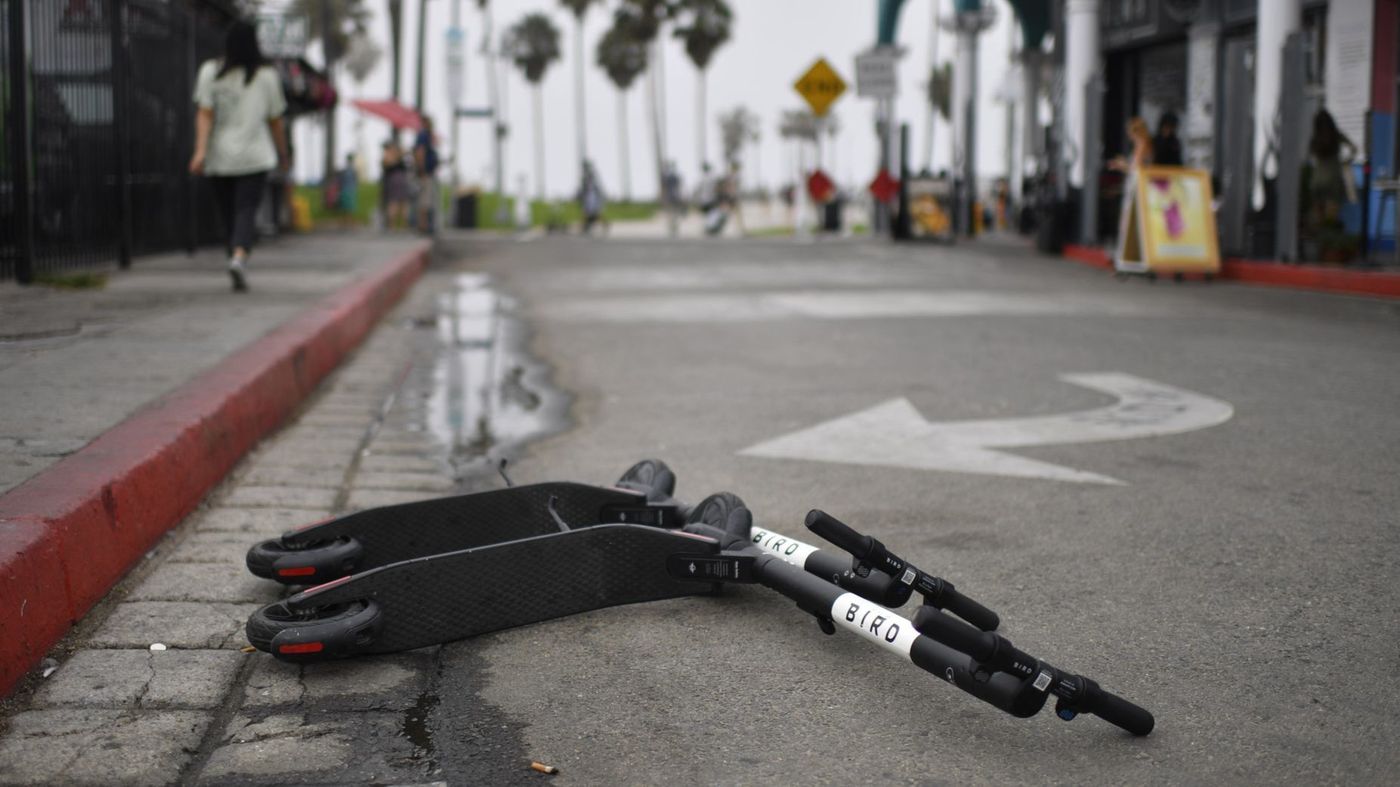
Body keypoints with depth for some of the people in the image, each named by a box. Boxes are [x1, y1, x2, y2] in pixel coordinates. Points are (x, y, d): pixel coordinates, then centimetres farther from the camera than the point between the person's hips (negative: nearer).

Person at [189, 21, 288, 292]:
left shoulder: (210, 72, 1)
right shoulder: (267, 75, 1)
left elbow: (204, 115, -7)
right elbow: (275, 120, 6)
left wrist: (200, 150, -12)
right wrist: (283, 153, 18)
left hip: (219, 158, 1)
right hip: (255, 156, -1)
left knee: (228, 213, 12)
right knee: (246, 211, -7)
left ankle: (237, 258, 19)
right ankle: (239, 257, -30)